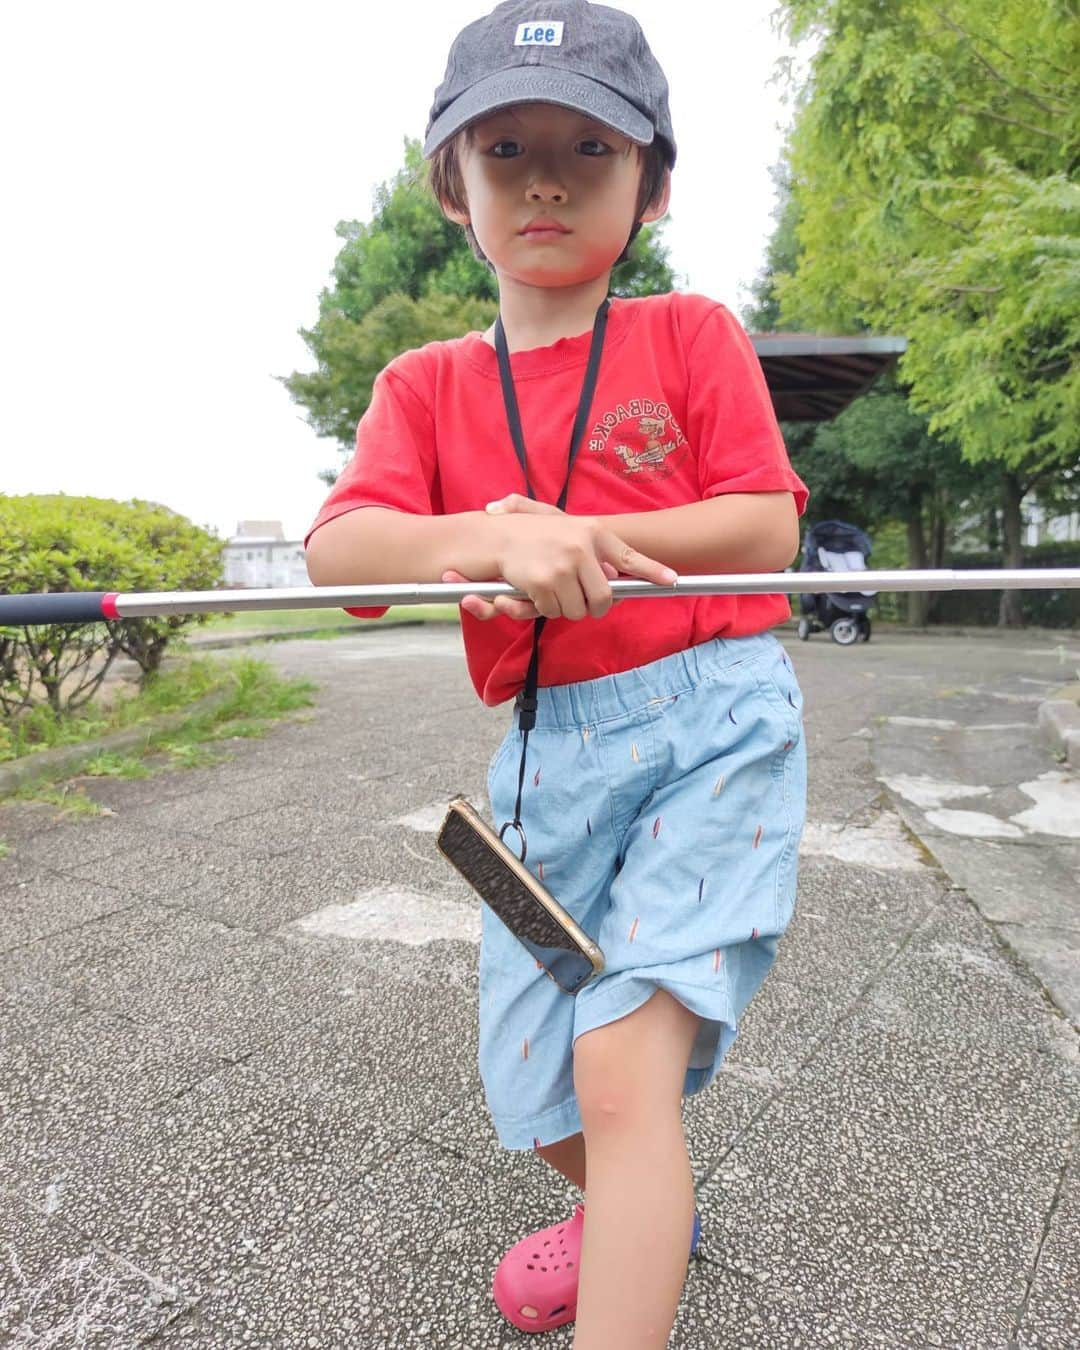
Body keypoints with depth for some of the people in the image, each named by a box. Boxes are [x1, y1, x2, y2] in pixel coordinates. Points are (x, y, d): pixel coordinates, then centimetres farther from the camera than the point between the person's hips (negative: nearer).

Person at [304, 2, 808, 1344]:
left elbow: (767, 528, -6)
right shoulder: (426, 383, 9)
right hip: (550, 752, 4)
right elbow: (338, 550, -8)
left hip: (712, 725, -2)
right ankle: (627, 1208, 48)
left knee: (625, 1061, -16)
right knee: (536, 1096, 14)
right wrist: (490, 540, -27)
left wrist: (576, 533, -16)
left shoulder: (693, 335, 4)